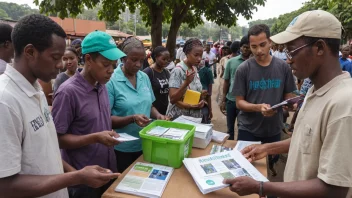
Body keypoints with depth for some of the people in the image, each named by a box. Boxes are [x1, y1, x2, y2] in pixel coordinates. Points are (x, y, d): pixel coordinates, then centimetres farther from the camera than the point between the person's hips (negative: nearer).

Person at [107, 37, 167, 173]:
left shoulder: (144, 78, 2)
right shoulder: (111, 81, -15)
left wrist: (158, 115, -8)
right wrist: (132, 119, -28)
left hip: (145, 144, 5)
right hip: (122, 148, -5)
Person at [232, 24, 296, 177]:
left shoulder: (283, 67, -4)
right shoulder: (243, 69, -10)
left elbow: (288, 96, 4)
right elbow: (239, 102, -9)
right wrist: (258, 107, -27)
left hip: (274, 129, 2)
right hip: (248, 129, -2)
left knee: (272, 160, 21)